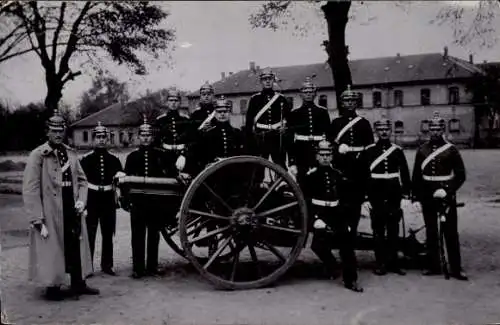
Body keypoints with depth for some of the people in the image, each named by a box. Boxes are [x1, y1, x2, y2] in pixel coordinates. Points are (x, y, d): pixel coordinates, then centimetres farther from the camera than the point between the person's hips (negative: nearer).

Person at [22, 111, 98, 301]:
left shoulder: (71, 154, 8)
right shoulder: (38, 156, -8)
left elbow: (82, 180, 16)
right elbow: (30, 191, -11)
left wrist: (81, 200, -2)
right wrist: (38, 221, -15)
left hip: (73, 213, 5)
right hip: (51, 216, -5)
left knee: (77, 248, 11)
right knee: (52, 252, 4)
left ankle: (78, 284, 24)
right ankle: (53, 288, 20)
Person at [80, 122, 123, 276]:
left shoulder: (114, 159, 5)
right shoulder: (86, 159, -2)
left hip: (108, 201, 3)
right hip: (91, 201, -3)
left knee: (108, 235, 10)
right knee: (89, 235, -1)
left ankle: (107, 265, 20)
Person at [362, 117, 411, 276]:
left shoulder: (397, 151, 5)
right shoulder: (369, 151, 0)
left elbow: (405, 175, 6)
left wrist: (406, 196, 0)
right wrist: (365, 198, -5)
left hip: (394, 197, 2)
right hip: (376, 197, -1)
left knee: (394, 230, 7)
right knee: (378, 231, 3)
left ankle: (393, 262, 17)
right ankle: (381, 263, 11)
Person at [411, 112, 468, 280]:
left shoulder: (451, 149, -3)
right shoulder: (422, 150, 4)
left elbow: (461, 175, -4)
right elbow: (416, 176, 5)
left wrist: (447, 190, -17)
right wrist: (415, 198, 0)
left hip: (447, 196, -2)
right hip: (427, 197, 3)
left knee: (451, 233, 1)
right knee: (431, 232, 10)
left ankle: (456, 268, 8)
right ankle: (433, 266, 20)